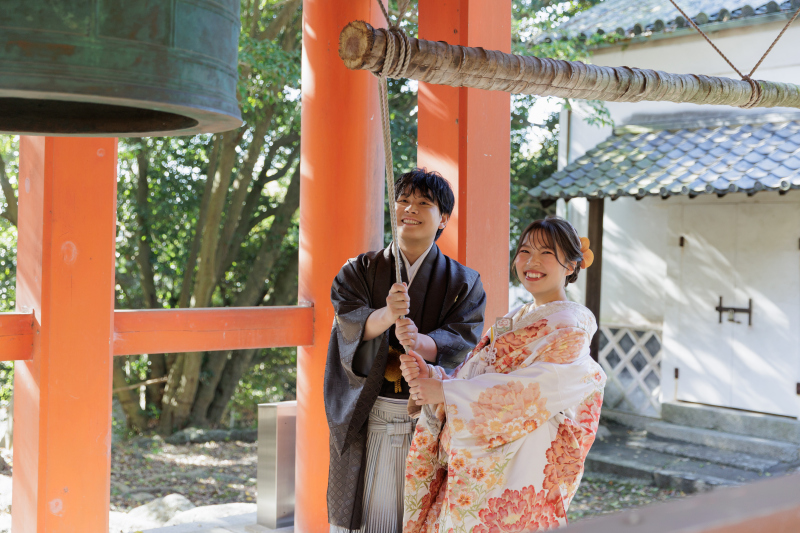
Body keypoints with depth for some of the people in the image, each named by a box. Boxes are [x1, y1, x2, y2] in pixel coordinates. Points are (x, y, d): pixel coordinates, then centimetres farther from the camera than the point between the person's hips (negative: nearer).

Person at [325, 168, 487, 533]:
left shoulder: (463, 282, 4)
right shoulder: (360, 271, 6)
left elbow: (462, 339, -10)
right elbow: (350, 324, -10)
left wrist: (420, 342, -31)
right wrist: (386, 315, -32)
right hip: (366, 419, 1)